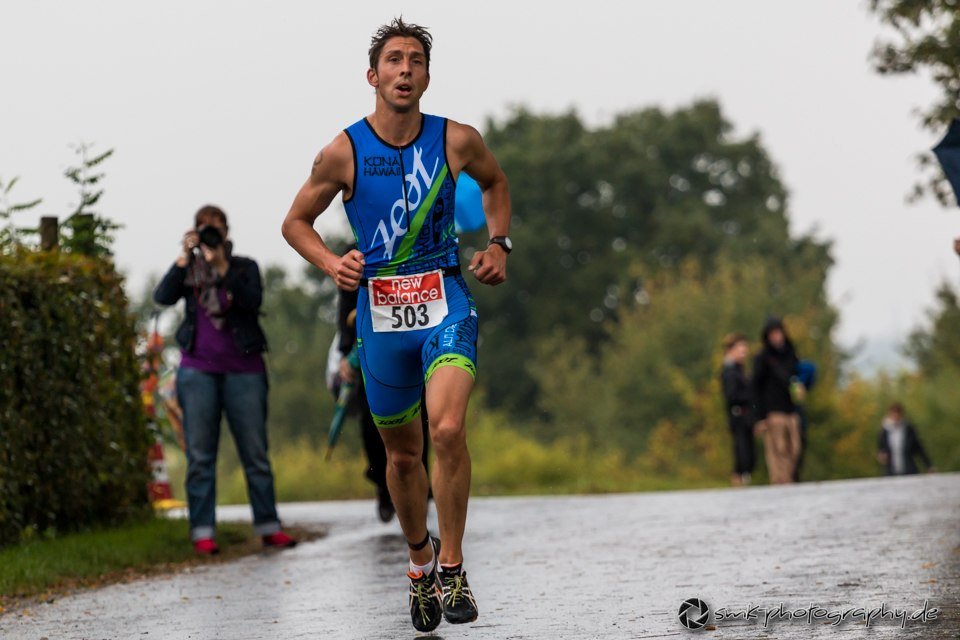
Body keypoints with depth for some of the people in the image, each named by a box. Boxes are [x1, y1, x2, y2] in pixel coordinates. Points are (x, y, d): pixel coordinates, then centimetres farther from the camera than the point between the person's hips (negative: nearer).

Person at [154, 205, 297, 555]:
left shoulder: (244, 267, 8)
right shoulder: (188, 270, 10)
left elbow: (252, 301, -12)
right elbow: (163, 296, -8)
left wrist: (222, 265, -18)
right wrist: (185, 257, -14)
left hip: (243, 370, 0)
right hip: (198, 369, 1)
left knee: (255, 451, 1)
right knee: (200, 455, -1)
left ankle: (268, 526, 7)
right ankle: (202, 531, 0)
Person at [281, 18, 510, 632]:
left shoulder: (457, 140, -4)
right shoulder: (344, 151, -6)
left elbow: (495, 181, 19)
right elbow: (296, 222, 7)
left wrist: (499, 243, 5)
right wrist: (332, 264, -10)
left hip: (446, 302, -1)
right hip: (380, 308, 1)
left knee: (448, 429, -23)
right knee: (403, 453, 12)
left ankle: (452, 566, -9)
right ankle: (420, 557, 37)